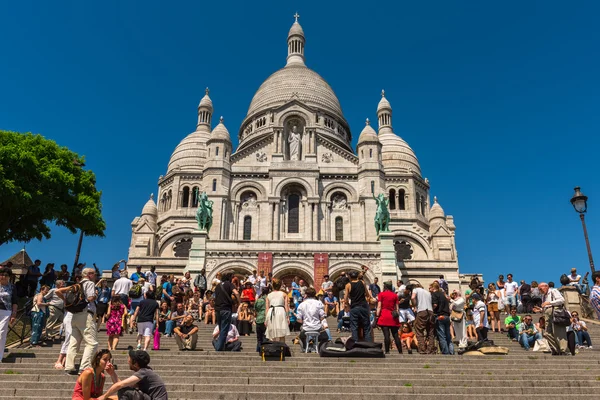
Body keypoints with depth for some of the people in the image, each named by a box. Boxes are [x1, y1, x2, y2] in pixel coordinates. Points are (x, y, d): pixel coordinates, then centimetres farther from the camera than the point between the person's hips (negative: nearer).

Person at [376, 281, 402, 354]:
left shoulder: (381, 294, 4)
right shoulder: (395, 295, 12)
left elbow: (379, 307, -1)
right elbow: (397, 308, 10)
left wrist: (377, 316, -1)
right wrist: (398, 316, 15)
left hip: (384, 316, -3)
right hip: (393, 317, 3)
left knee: (386, 335, -7)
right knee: (395, 335, 8)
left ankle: (387, 351, -9)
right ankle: (400, 351, 7)